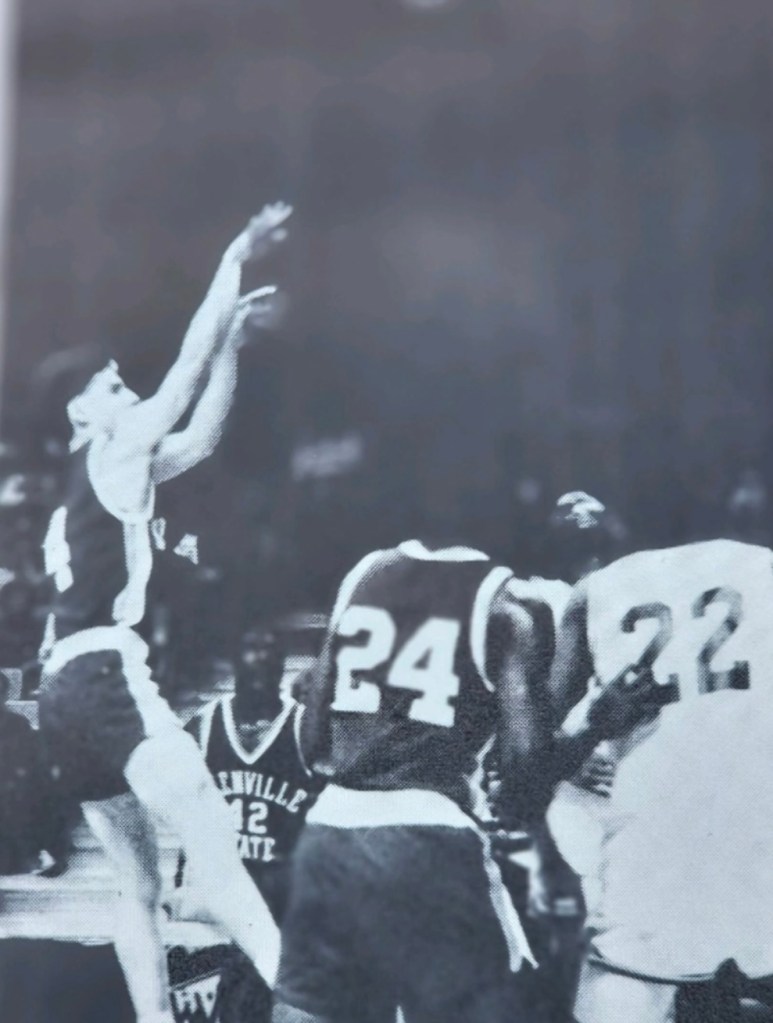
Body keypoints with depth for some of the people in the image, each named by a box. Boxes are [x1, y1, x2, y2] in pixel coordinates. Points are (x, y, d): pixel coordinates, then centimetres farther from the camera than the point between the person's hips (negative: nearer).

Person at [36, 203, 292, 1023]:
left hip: (69, 689, 9)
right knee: (215, 854, -19)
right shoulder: (109, 456, 3)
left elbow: (202, 436, 29)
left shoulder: (102, 479, 24)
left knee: (140, 879, 9)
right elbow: (188, 367, 1)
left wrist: (233, 334, 30)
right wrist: (235, 258, 7)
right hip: (105, 678, -9)